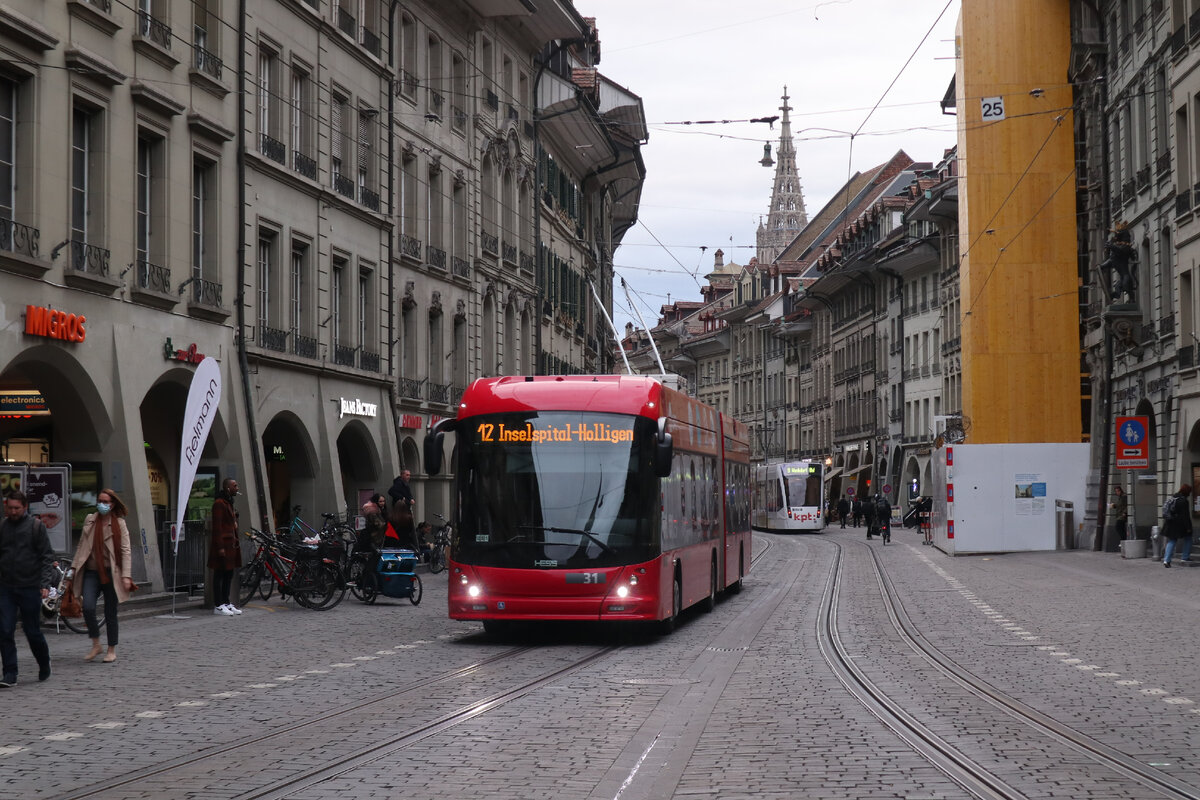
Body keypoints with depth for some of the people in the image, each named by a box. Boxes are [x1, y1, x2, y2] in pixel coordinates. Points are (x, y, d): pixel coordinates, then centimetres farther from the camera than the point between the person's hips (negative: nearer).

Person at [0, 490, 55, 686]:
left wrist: (45, 584, -12)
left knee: (32, 631, 5)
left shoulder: (36, 526, -2)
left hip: (30, 587, -3)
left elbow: (47, 556, -3)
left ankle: (44, 665, 28)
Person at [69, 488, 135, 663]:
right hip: (91, 572, 2)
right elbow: (81, 546, 18)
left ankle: (112, 650, 17)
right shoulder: (89, 520, 12)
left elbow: (125, 551, -3)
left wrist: (126, 576, -12)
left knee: (110, 612, 3)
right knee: (88, 607, -16)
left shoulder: (119, 524, 1)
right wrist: (74, 567, 10)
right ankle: (95, 645, 1)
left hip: (111, 573, -2)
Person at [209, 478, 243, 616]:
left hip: (231, 544, 10)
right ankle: (218, 606, -3)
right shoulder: (219, 504, -13)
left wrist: (236, 542, 20)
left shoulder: (229, 503, 18)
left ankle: (226, 603, 19)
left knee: (229, 574, 12)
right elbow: (217, 527, -18)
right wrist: (220, 547, -21)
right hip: (223, 544, -10)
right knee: (220, 575, -5)